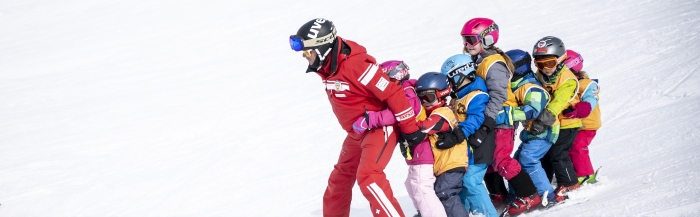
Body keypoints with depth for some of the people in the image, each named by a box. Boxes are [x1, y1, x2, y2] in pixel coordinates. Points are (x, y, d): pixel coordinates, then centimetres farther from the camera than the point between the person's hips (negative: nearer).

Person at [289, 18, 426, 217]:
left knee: (368, 176, -26)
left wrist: (410, 129, -21)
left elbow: (392, 92, -27)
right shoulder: (327, 67, -1)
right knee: (340, 178, 19)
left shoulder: (355, 64, -30)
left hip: (380, 128, -10)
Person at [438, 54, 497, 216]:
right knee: (461, 182, 15)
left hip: (476, 150, -10)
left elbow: (476, 120, -30)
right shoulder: (458, 98, 16)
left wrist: (457, 134, -39)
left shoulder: (476, 97, -18)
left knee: (471, 182, -15)